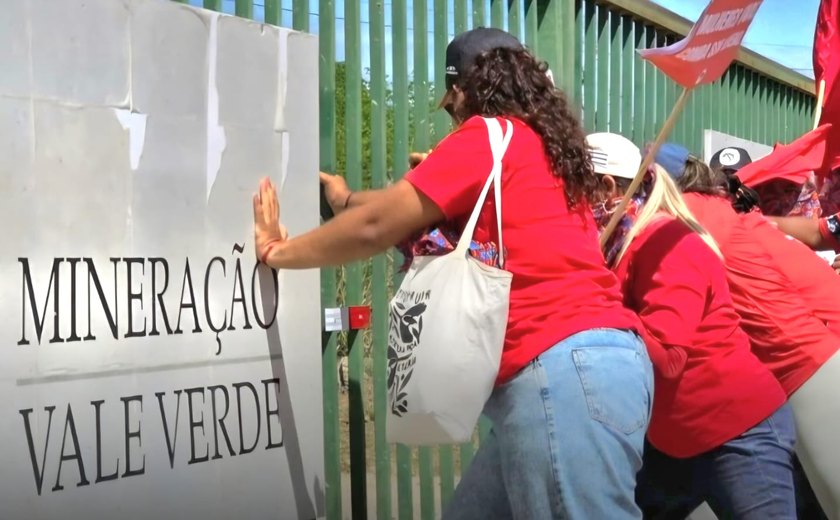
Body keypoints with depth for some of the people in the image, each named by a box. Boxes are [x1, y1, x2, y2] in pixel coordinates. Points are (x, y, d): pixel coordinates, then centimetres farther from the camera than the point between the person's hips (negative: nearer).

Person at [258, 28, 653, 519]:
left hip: (567, 368, -9)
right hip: (584, 363, 9)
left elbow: (375, 227, 0)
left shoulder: (489, 133, -2)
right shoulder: (542, 145, 23)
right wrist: (348, 199, 41)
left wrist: (278, 251, 13)